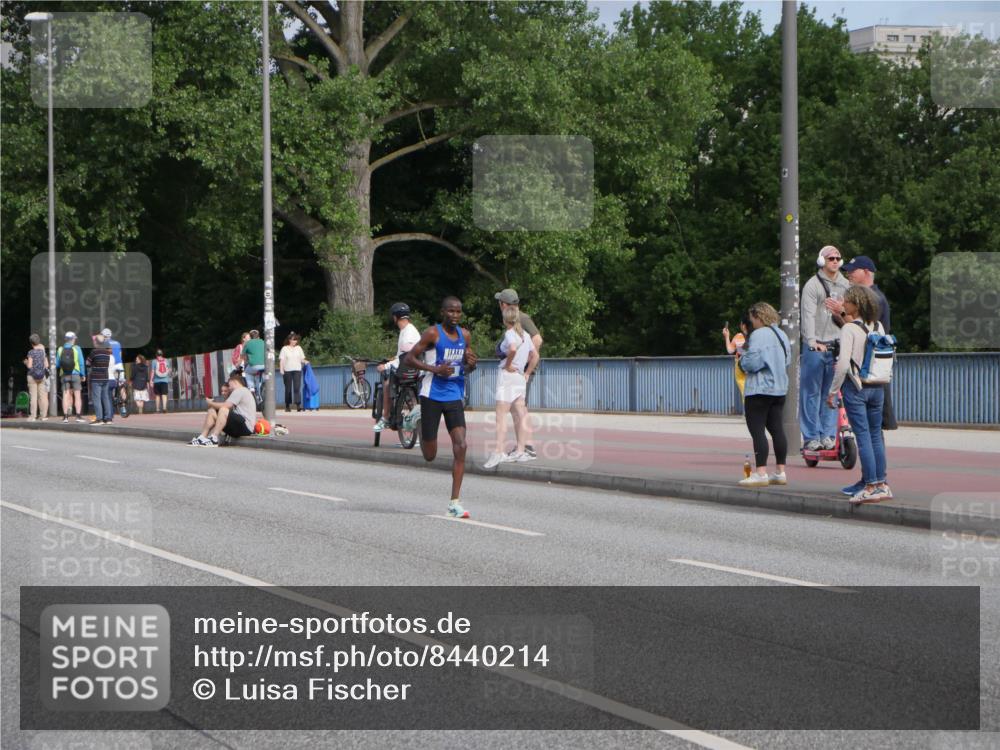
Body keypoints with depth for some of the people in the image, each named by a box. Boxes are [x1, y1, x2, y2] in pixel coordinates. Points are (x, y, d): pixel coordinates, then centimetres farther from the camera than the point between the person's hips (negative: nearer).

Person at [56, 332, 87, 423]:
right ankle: (79, 415, -3)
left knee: (66, 396, 4)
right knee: (77, 395, 3)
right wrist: (83, 375, 2)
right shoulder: (77, 349, -6)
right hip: (75, 374, -2)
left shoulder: (60, 350, 1)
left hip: (64, 375, 2)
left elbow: (57, 363, 5)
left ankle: (65, 416, 1)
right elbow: (81, 363, -6)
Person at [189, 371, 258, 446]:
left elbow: (225, 406, -15)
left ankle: (213, 439, -32)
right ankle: (202, 437, -10)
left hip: (246, 427, -10)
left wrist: (211, 403, 0)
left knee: (223, 410, -31)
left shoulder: (239, 390, -6)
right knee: (212, 412, 5)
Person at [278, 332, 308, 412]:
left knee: (297, 387, -11)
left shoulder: (298, 348, 13)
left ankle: (298, 405, -17)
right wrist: (281, 369, -11)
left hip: (297, 370, 1)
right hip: (287, 371, -1)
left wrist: (305, 361, -8)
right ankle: (287, 406, 13)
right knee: (288, 388, 4)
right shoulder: (284, 349, 4)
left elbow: (302, 359, 14)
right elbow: (281, 360, 1)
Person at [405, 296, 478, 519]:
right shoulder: (433, 333, -9)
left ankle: (455, 503, -10)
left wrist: (471, 364, -5)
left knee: (460, 446, -13)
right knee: (429, 456, 3)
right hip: (432, 397, -4)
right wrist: (435, 369, -21)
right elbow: (409, 358, -9)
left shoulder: (464, 335, 8)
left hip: (455, 397, 4)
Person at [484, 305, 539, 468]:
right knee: (521, 416, 9)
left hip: (508, 375, -8)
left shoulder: (510, 333, -10)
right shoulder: (525, 335, 13)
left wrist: (508, 364, -17)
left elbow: (513, 348, -30)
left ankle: (499, 453, -18)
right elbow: (535, 356, 18)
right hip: (520, 378, 8)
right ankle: (520, 451, 11)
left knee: (501, 415, -10)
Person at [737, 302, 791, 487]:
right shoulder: (782, 335, 14)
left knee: (757, 430, -7)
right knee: (776, 429, 12)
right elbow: (788, 360, 21)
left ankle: (761, 473, -12)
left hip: (759, 390, -9)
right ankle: (780, 472, 13)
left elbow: (752, 362, -20)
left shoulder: (759, 335, -15)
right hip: (780, 388, 9)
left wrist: (742, 360, -1)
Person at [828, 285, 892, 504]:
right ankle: (882, 484, 14)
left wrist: (832, 391, -9)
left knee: (863, 436, -3)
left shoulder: (849, 329, -13)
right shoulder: (878, 327, 5)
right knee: (876, 435, 12)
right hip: (877, 386, 6)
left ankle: (871, 486, -4)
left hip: (855, 387, -6)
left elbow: (843, 364, -18)